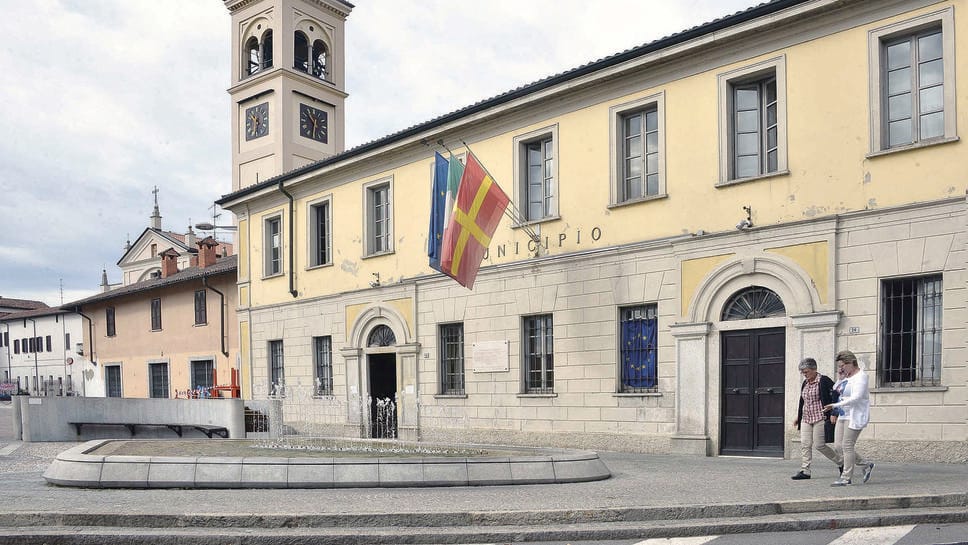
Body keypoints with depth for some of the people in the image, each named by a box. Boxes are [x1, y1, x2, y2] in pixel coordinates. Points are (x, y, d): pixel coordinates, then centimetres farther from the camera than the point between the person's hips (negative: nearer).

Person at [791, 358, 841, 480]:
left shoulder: (824, 381, -8)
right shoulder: (805, 383, 15)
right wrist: (798, 417, 23)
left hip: (819, 418, -7)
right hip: (806, 419, 7)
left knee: (819, 445, -6)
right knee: (805, 444, 0)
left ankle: (841, 463, 15)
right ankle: (805, 471, 1)